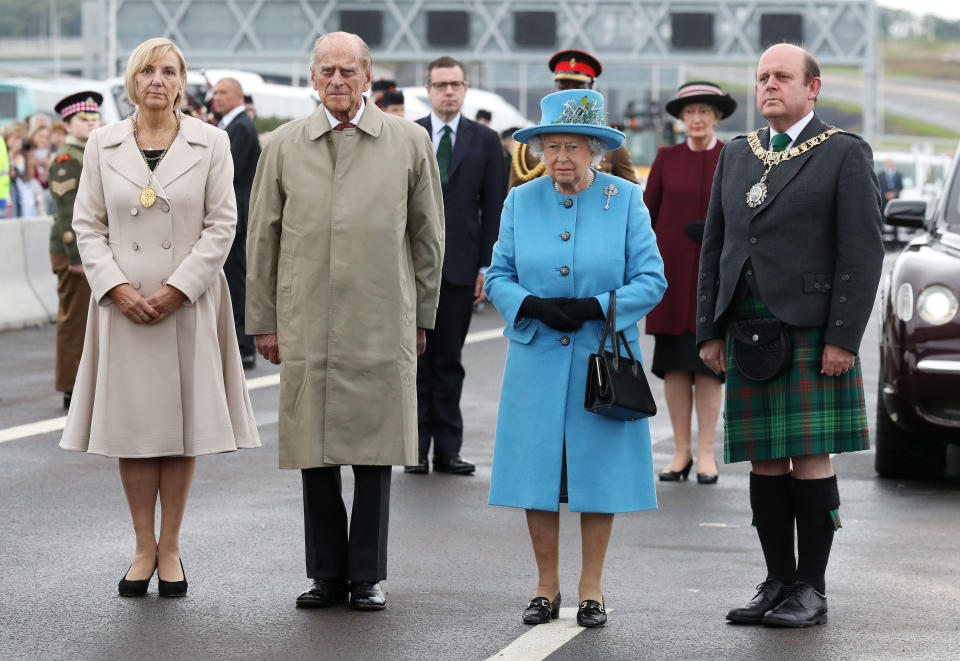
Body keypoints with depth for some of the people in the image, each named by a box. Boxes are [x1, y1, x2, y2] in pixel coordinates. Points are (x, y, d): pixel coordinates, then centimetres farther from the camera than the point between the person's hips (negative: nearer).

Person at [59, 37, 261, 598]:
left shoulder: (211, 144, 2)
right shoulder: (103, 145, 6)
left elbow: (221, 225, -2)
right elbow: (88, 224, 4)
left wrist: (177, 289, -11)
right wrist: (117, 287, -10)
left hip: (189, 304, -1)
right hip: (124, 305, 1)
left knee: (183, 423, 2)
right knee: (131, 424, 3)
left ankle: (170, 548, 10)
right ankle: (144, 547, 11)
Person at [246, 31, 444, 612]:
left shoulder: (409, 142, 6)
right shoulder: (284, 146, 8)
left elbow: (427, 235, 10)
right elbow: (263, 237, 11)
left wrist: (422, 316, 9)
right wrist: (263, 321, 8)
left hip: (382, 326, -1)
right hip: (306, 327, 1)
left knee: (375, 455, 1)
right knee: (315, 455, 3)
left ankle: (368, 576, 11)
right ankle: (328, 575, 13)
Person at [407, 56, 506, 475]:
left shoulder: (485, 141, 6)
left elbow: (494, 208, 5)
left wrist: (487, 266, -2)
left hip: (460, 264, 0)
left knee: (449, 361, 4)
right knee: (416, 359, 2)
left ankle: (448, 449, 8)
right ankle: (416, 448, 7)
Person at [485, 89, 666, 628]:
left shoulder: (626, 199, -1)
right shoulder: (521, 201, 6)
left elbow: (651, 280, -3)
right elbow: (498, 276, 7)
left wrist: (596, 307, -17)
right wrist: (533, 306, -13)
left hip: (604, 358, -2)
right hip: (537, 359, 2)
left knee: (600, 469, 2)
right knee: (537, 468, 3)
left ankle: (592, 587, 13)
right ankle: (548, 584, 15)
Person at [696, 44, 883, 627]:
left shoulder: (845, 155, -1)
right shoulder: (737, 156, 15)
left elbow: (863, 252, -7)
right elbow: (714, 248, 16)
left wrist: (844, 338, -13)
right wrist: (710, 332, 9)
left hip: (811, 333, -5)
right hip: (748, 333, 5)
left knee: (810, 458, -5)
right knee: (765, 462, 6)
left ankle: (812, 591, 1)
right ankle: (778, 584, 12)